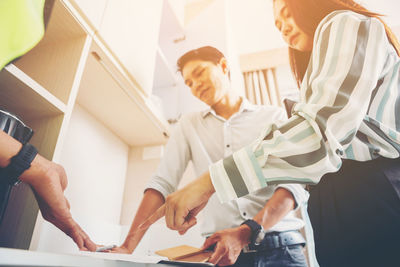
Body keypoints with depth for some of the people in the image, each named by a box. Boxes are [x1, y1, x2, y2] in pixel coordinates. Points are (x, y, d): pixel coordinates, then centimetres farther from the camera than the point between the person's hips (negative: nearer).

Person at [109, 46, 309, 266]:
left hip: (279, 246, -1)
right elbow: (163, 183, 1)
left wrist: (245, 233, -20)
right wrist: (128, 246, -10)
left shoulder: (275, 117, 4)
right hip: (222, 247, 2)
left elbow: (295, 184, -6)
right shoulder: (189, 124, 10)